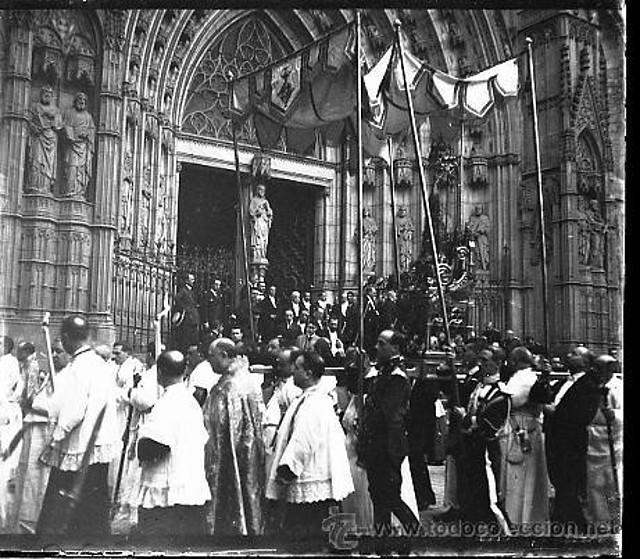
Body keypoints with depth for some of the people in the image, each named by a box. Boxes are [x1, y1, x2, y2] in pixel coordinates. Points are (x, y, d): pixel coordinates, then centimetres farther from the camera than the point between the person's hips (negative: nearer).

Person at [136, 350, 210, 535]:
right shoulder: (191, 401, 11)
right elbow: (203, 438, 20)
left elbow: (152, 446, -27)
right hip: (196, 491, 8)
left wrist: (141, 453, -5)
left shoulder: (167, 404, -16)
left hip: (166, 496, -8)